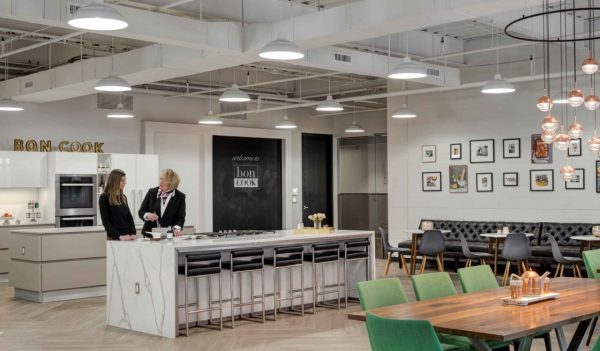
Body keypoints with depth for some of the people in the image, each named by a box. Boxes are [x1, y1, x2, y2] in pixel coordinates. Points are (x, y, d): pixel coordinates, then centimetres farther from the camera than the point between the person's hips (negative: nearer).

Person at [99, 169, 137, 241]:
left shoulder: (123, 197, 12)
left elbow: (129, 217, 10)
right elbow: (105, 222, -10)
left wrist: (133, 233, -7)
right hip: (114, 238, -5)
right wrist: (120, 236, -19)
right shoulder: (104, 198, -6)